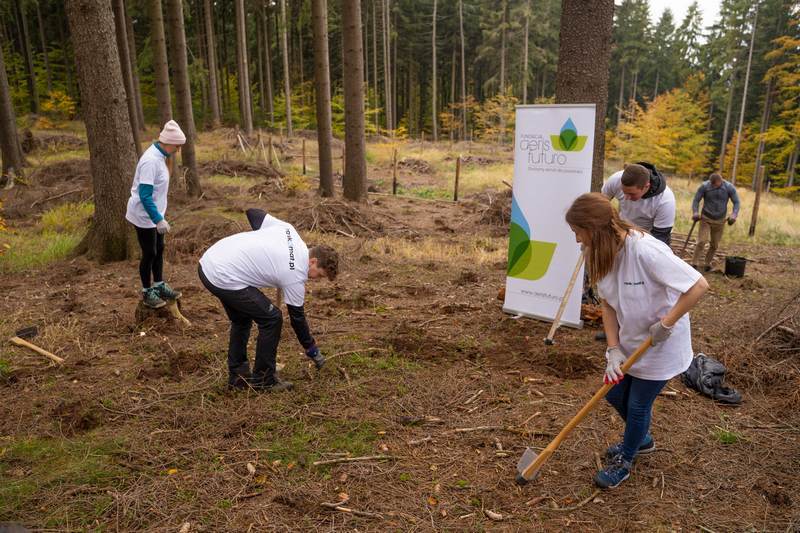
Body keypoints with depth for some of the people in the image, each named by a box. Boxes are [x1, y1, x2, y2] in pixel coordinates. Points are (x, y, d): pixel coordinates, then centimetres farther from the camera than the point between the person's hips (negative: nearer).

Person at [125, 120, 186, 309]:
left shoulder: (159, 155, 3)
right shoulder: (151, 161, -26)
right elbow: (145, 196, -27)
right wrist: (159, 219, -27)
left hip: (153, 214, 9)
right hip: (144, 216, -9)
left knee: (159, 250, 17)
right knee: (149, 254, 3)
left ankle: (159, 286, 32)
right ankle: (147, 292, 20)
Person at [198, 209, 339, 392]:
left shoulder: (289, 230, 6)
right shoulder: (295, 275, -10)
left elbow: (253, 213, 16)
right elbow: (297, 317, 1)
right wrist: (313, 351, 15)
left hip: (208, 262, 9)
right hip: (223, 279, -9)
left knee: (242, 319, 23)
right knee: (271, 319, -1)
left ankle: (237, 376, 30)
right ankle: (263, 380, 11)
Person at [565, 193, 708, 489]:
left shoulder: (645, 250, -34)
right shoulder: (603, 253, -10)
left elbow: (699, 286, -32)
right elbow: (608, 304, -3)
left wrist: (666, 324, -26)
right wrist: (613, 349, -11)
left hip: (660, 346, -7)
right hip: (629, 340, 7)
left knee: (638, 405, 8)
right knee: (614, 394, 18)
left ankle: (625, 461, 34)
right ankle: (642, 440, 48)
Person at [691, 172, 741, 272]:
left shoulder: (729, 187, -9)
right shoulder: (704, 186, -13)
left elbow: (736, 202, -3)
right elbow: (696, 200, -8)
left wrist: (734, 214, -21)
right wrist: (695, 212, -26)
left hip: (720, 221, 2)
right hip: (706, 219, -2)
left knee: (714, 245, 7)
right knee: (702, 241, -15)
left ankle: (707, 264, 23)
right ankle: (695, 264, -11)